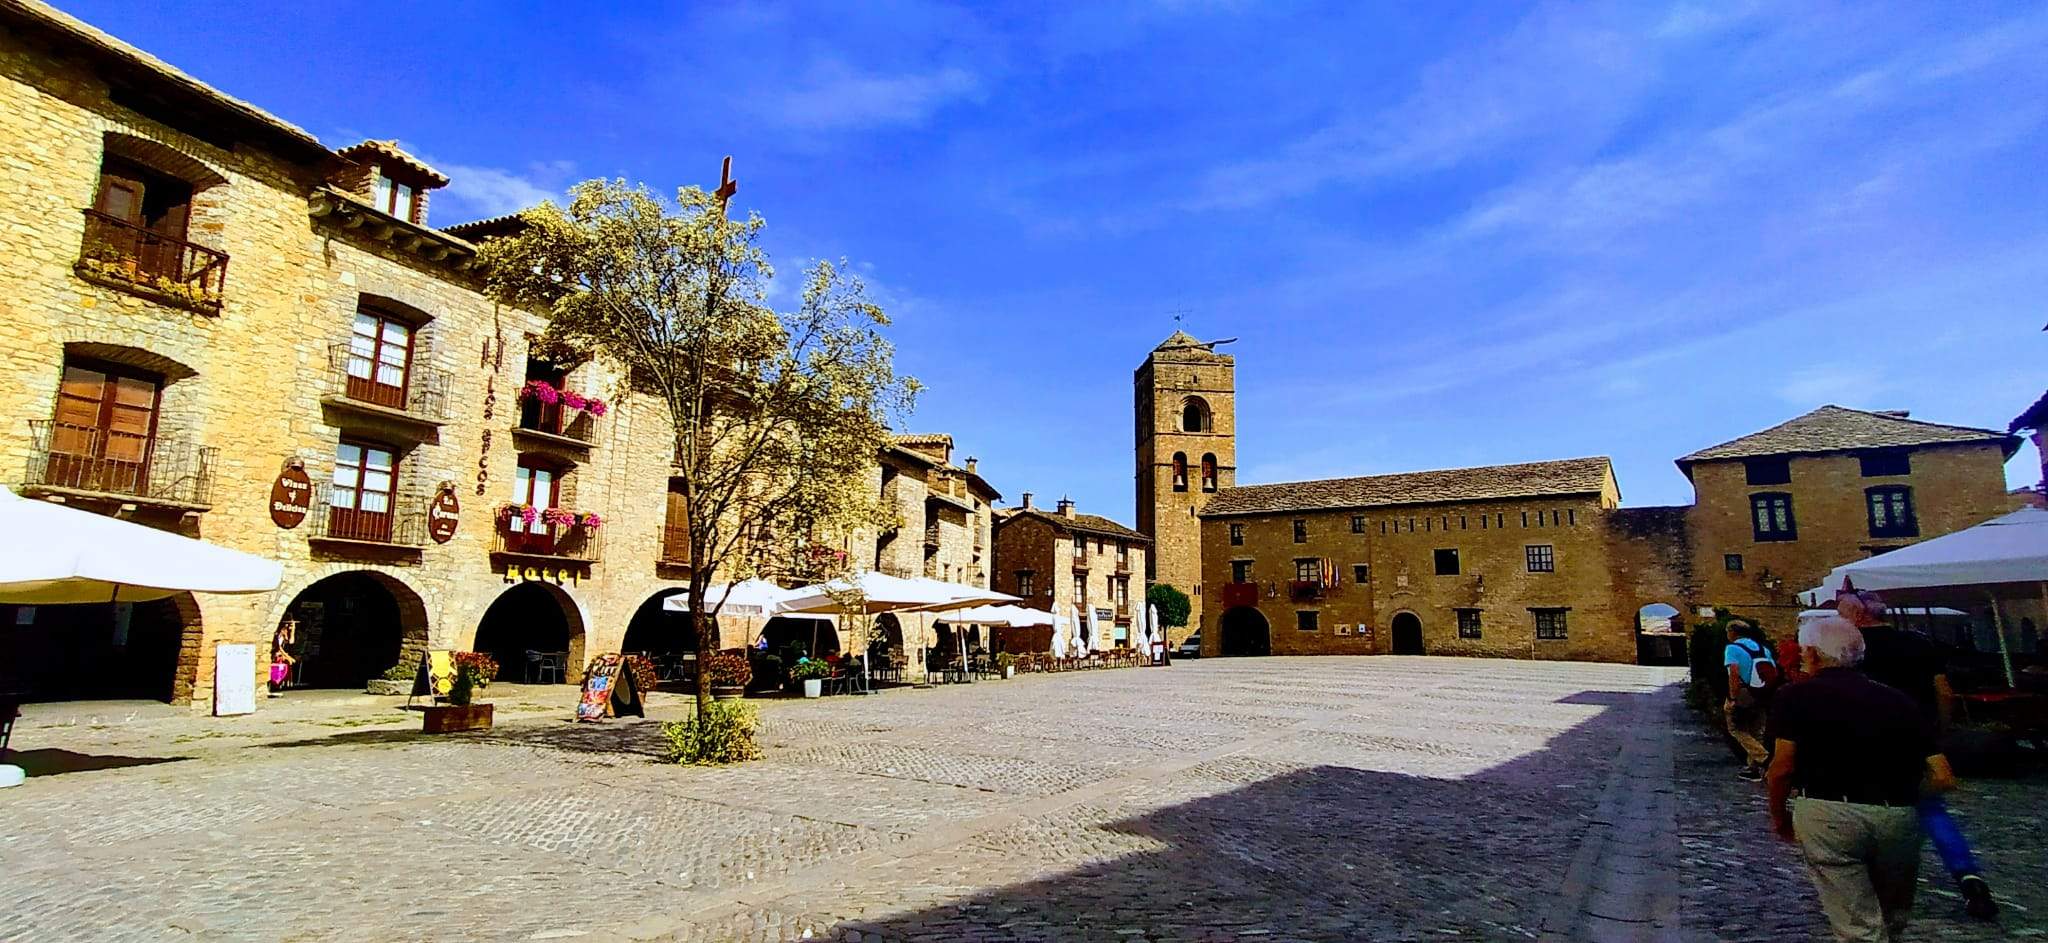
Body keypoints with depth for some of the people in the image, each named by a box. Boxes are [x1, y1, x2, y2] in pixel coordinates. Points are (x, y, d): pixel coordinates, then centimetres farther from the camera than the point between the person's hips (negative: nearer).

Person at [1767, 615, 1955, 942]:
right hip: (1899, 817, 5)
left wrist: (1779, 819, 13)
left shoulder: (1797, 696, 2)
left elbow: (1783, 768, -2)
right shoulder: (1897, 699, 14)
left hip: (1829, 815, -5)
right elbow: (1943, 778, 11)